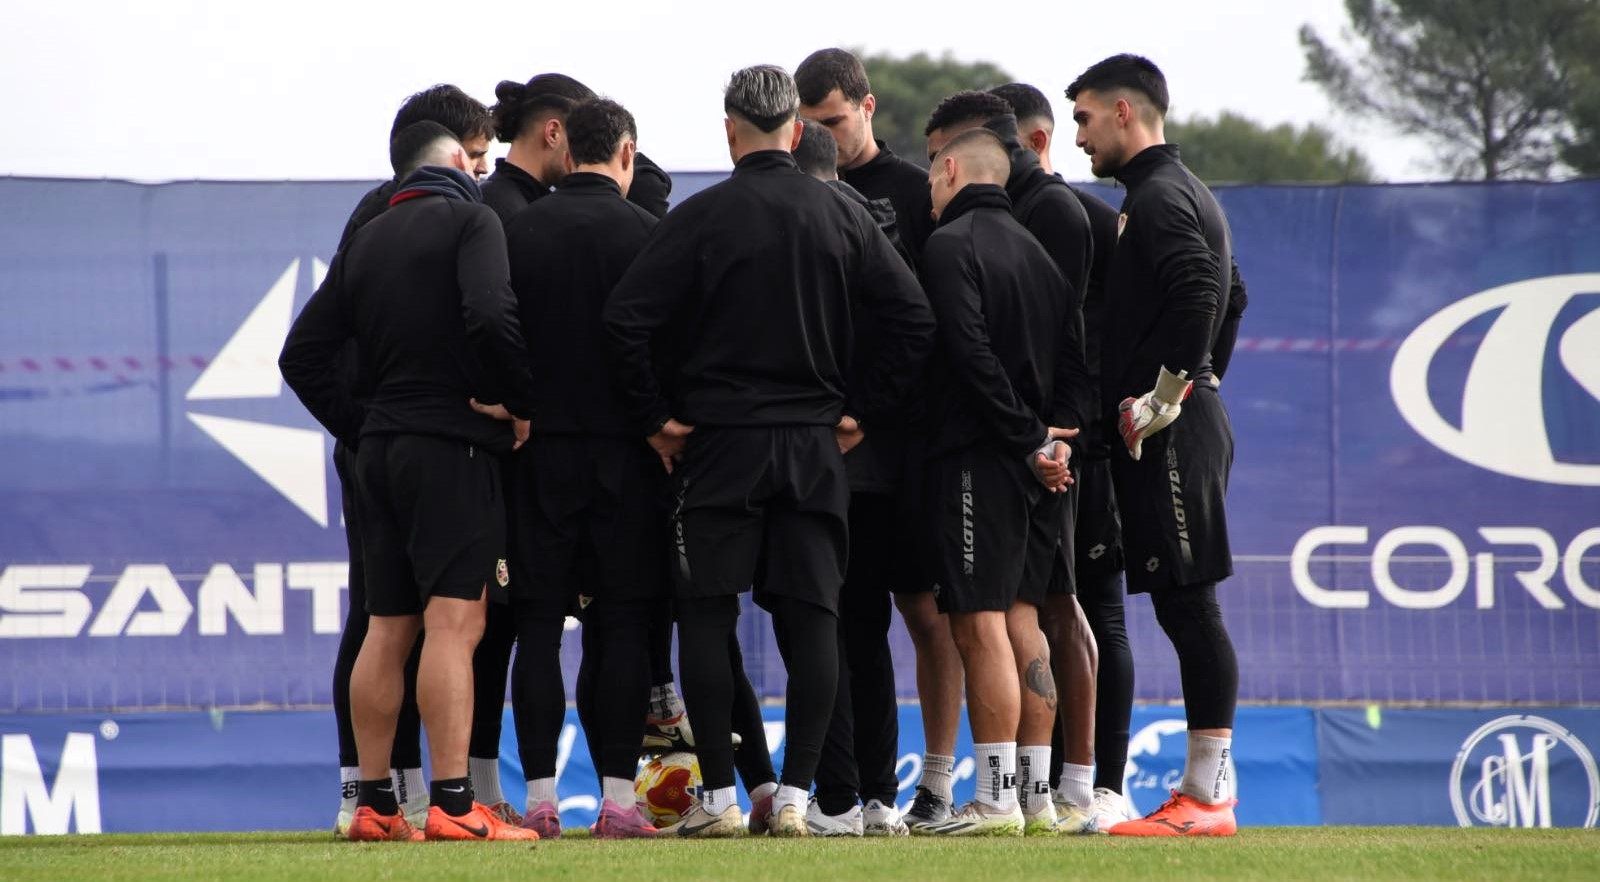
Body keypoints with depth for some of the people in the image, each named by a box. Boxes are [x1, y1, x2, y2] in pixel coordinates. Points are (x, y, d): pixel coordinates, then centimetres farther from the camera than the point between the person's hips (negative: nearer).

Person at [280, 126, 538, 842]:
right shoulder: (471, 221, -4)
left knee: (387, 629, 10)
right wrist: (520, 403, -8)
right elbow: (490, 315, -22)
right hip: (454, 446, -7)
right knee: (454, 622, -11)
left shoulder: (365, 240, 16)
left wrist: (359, 431, 18)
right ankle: (452, 805, -18)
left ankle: (374, 805, 10)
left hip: (379, 450, 7)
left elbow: (302, 355, 15)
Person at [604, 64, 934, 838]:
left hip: (719, 445, -3)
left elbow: (627, 316, -13)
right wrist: (862, 409, 8)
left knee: (705, 619, 3)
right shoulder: (842, 216, 4)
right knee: (811, 619, 4)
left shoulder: (701, 216, -7)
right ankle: (794, 797, 0)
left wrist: (655, 417, -3)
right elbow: (913, 318, 2)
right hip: (815, 444, 3)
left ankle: (719, 797, -2)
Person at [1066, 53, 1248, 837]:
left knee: (1188, 603, -9)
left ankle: (1208, 796, -10)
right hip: (1191, 420, 10)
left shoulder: (1158, 198, -11)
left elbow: (1200, 291, -26)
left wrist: (1165, 395, -21)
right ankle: (1205, 789, 9)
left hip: (1168, 438, -10)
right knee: (1185, 606, 9)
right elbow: (1230, 294, 31)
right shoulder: (1183, 192, 21)